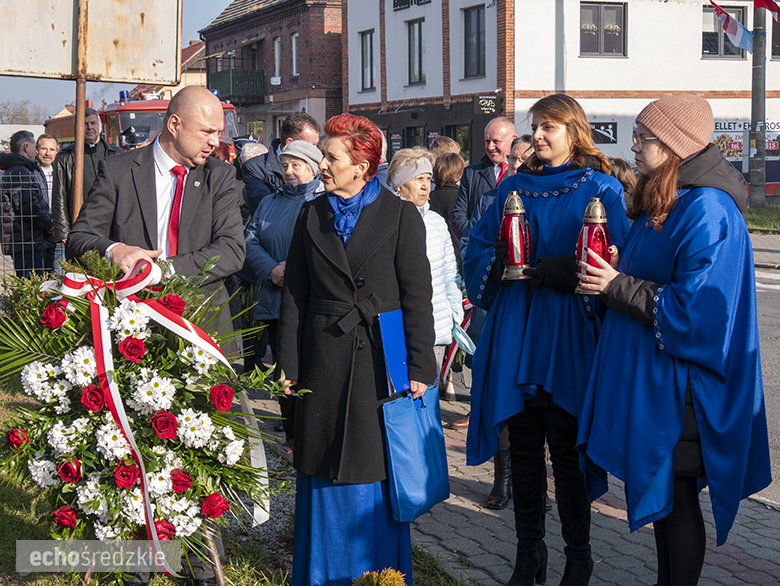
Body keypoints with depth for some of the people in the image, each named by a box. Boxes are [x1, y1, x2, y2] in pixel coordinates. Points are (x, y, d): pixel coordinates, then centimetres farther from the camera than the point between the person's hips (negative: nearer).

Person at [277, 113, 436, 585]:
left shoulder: (401, 215, -3)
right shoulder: (313, 215, 8)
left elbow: (417, 297, -4)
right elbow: (294, 295, 9)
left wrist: (419, 367, -8)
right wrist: (289, 365, 5)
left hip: (380, 362, -3)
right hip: (324, 363, 3)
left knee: (377, 473, 3)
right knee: (324, 475, 8)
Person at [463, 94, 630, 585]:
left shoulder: (600, 189, 0)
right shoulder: (515, 187, 12)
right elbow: (478, 248, 13)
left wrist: (567, 272, -19)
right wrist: (502, 264, -7)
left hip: (568, 338, -4)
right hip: (515, 334, 4)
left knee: (567, 448, 1)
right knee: (523, 447, 7)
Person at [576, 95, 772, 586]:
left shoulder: (707, 211, -19)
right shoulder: (660, 204, 12)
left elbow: (694, 307, -24)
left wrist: (618, 287, -18)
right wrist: (614, 270, 2)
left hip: (678, 378, -10)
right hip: (645, 370, 10)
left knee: (673, 493, 0)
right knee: (657, 489, 17)